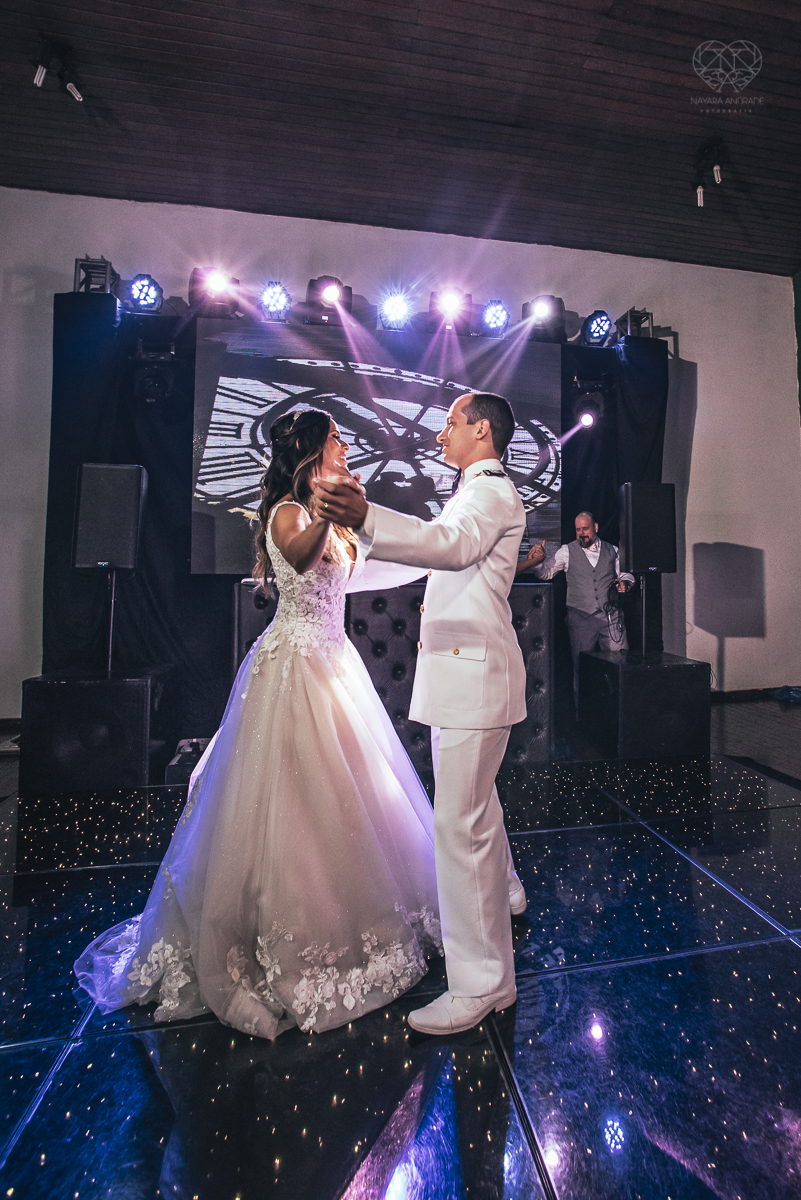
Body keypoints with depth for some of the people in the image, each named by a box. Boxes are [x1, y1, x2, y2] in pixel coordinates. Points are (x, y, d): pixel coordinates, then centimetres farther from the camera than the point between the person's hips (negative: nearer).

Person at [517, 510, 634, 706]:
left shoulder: (612, 550, 14)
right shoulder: (567, 552, 7)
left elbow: (624, 574, 25)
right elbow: (545, 572, 4)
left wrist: (624, 582, 2)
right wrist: (537, 560, -17)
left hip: (611, 616, 2)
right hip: (580, 618, -2)